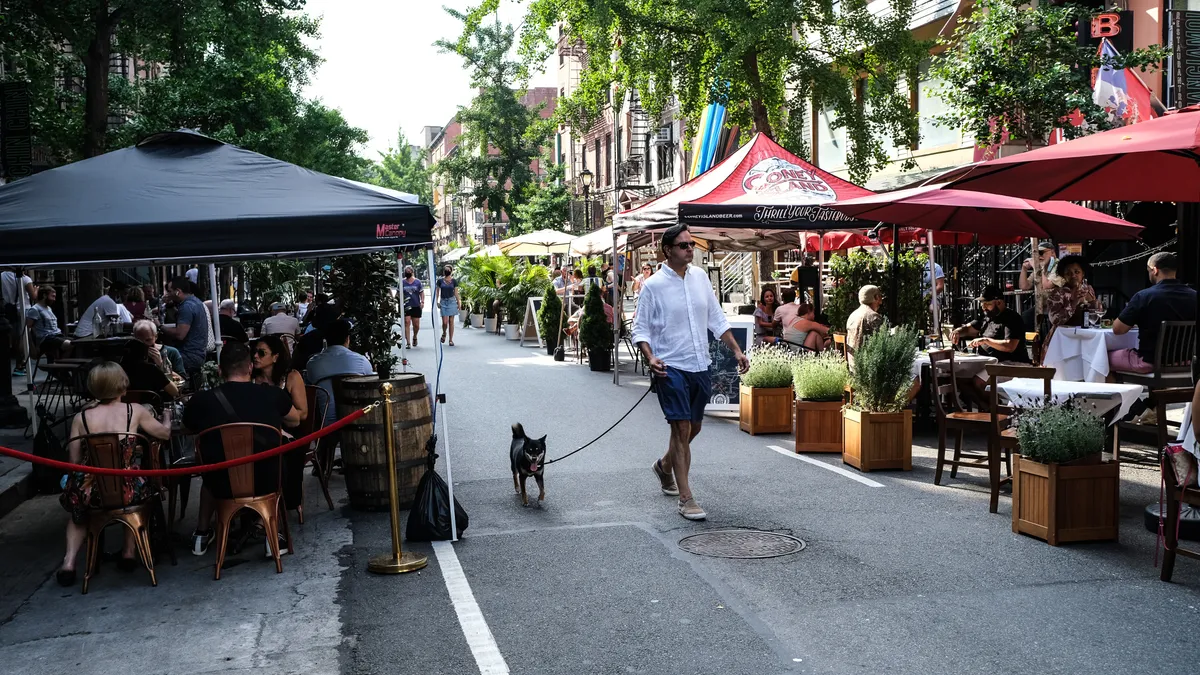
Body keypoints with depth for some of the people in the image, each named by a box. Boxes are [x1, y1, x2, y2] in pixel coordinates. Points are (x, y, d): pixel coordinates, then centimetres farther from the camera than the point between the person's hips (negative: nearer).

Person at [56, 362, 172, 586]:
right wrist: (167, 417, 33)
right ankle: (130, 551, 32)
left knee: (78, 507, 36)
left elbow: (74, 462, 2)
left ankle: (69, 562, 20)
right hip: (129, 491, -1)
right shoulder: (135, 411, -3)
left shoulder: (81, 418, 0)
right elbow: (165, 433, 12)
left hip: (91, 492, 1)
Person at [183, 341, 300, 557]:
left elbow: (189, 430, 14)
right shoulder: (273, 395, -10)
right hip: (266, 483, 0)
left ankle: (202, 535, 39)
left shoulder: (200, 401, -11)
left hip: (223, 486, 1)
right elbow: (295, 420, 13)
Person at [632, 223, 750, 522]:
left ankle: (664, 466, 45)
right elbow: (640, 329, -6)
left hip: (700, 366, 6)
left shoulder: (700, 276, 6)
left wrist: (736, 350, 7)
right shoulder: (653, 285, -9)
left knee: (693, 428, 18)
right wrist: (650, 358, -22)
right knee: (682, 429, -10)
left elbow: (717, 319, 13)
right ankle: (686, 500, -2)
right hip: (671, 367, -6)